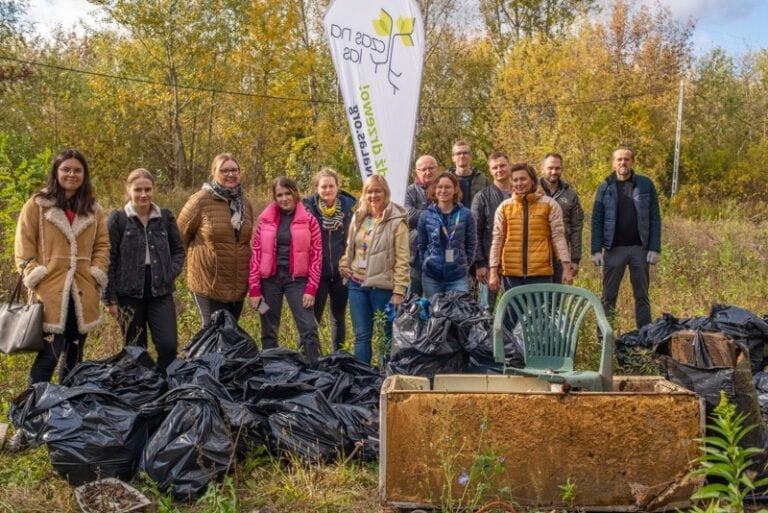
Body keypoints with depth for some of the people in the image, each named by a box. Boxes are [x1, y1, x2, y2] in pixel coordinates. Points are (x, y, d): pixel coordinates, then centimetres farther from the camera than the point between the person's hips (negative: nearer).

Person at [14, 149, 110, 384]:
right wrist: (34, 274, -10)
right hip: (50, 292, -4)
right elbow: (23, 244, 0)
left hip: (82, 293, 4)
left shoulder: (93, 209, 14)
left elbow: (102, 245, 14)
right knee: (49, 355, -9)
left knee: (75, 356, 13)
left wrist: (97, 273, 1)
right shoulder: (37, 205, 2)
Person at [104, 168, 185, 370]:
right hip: (129, 293, -2)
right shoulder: (117, 218, -2)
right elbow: (109, 260, -2)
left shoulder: (166, 217, 6)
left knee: (168, 345, -7)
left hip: (160, 292, 2)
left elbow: (178, 250, 14)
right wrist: (110, 298, -6)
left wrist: (170, 275, -4)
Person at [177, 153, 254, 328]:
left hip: (238, 284, 6)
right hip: (209, 282, -5)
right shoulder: (201, 200, -10)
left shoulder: (244, 202, 8)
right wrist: (198, 255, 8)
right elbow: (182, 233, -1)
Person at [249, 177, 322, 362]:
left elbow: (316, 255, -2)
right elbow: (256, 254, 3)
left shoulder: (308, 220, -1)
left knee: (308, 328, -7)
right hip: (270, 279, 2)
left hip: (297, 279, -2)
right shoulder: (265, 219, 4)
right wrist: (254, 288, -2)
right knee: (269, 330, 9)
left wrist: (311, 288, -8)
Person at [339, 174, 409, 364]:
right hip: (356, 283, 6)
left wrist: (399, 291, -15)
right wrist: (345, 265, 3)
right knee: (361, 335, 11)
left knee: (389, 334, 7)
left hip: (382, 285, -5)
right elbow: (349, 247, 21)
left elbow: (402, 259, -11)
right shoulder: (358, 217, 10)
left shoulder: (396, 220, -9)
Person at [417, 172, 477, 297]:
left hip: (458, 277, -1)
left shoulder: (465, 214, -2)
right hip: (431, 277, 1)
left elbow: (471, 244, 4)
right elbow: (421, 245, 8)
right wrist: (426, 264, 3)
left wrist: (465, 264, 1)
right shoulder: (426, 215, 1)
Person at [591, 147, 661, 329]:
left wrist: (655, 248, -6)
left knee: (642, 295, 8)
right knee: (609, 295, 6)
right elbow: (597, 221, 1)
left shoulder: (646, 185, 2)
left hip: (639, 248, 0)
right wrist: (596, 250, -7)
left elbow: (655, 219, 1)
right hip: (613, 249, 0)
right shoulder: (605, 187, 2)